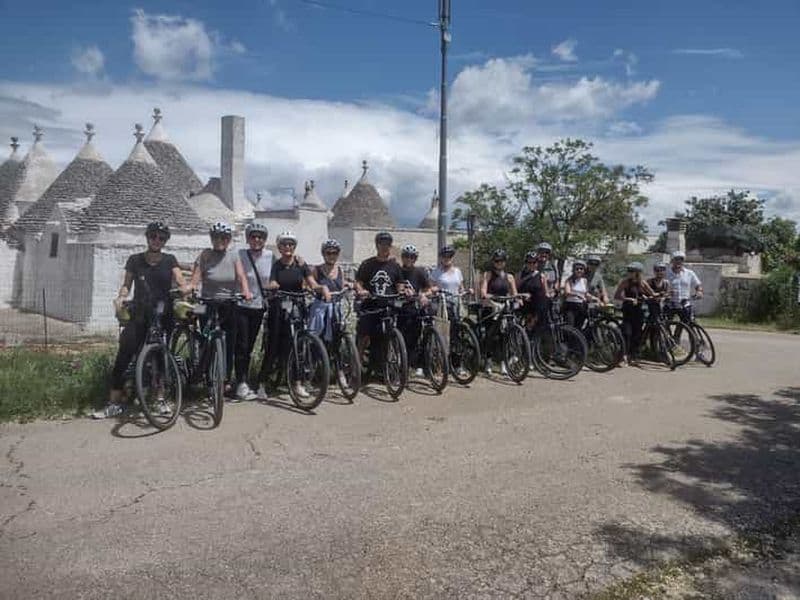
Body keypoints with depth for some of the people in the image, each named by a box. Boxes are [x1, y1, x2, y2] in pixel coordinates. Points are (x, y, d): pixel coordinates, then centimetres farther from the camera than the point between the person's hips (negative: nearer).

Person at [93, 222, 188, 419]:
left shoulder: (170, 261, 8)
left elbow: (181, 282, -2)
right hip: (139, 316, 0)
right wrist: (121, 297, -12)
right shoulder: (135, 260, 8)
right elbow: (127, 285, 8)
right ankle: (114, 404, 0)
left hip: (164, 317, 0)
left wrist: (186, 290, -25)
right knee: (123, 359, -5)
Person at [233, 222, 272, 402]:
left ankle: (244, 383, 21)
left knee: (249, 347, 11)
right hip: (241, 306, -3)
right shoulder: (240, 255, -7)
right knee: (241, 346, -4)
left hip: (259, 307, 3)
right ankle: (241, 385, 2)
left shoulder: (270, 256, 2)